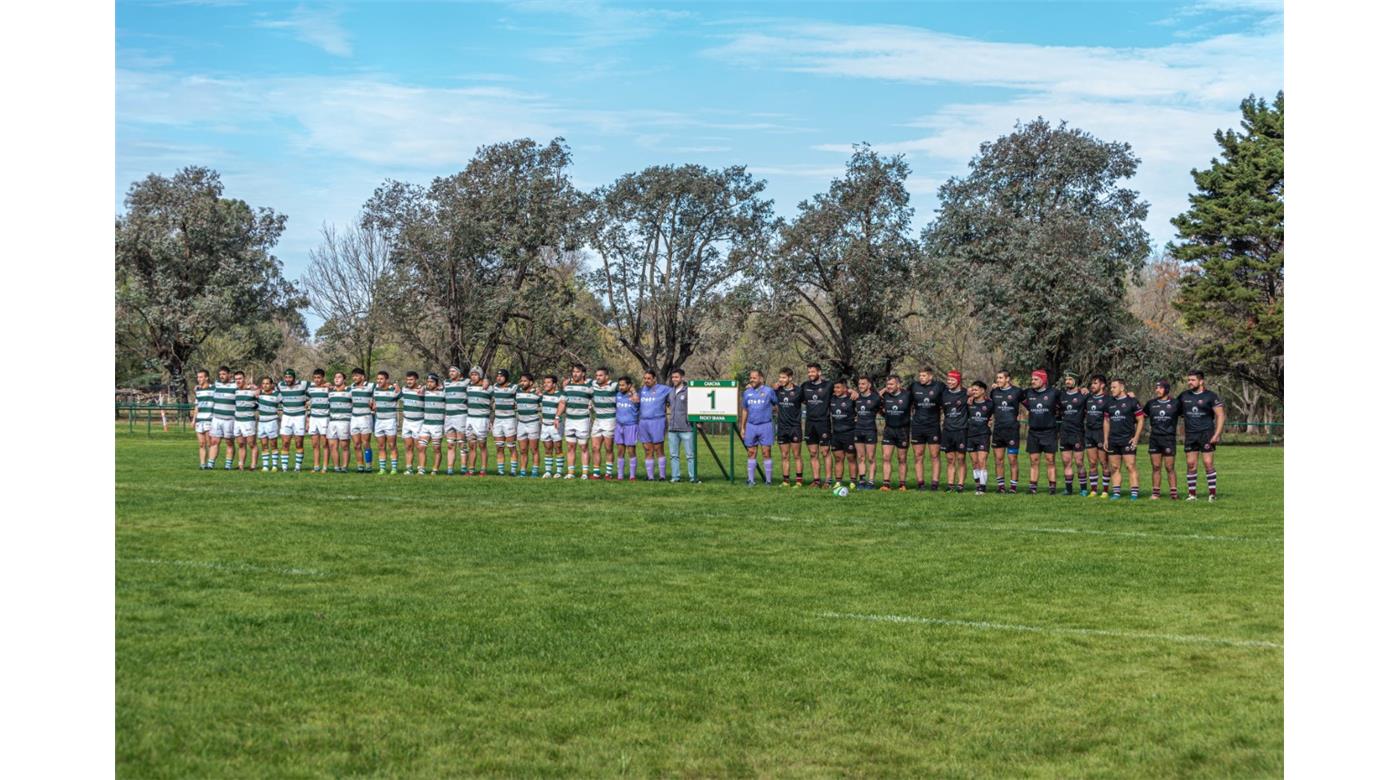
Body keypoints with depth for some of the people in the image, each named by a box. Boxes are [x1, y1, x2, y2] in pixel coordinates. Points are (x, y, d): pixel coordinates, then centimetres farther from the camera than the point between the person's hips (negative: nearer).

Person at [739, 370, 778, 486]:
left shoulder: (769, 391, 0)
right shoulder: (747, 392, 12)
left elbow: (777, 405, 8)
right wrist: (742, 427, 15)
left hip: (765, 425, -4)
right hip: (751, 426, 4)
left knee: (766, 453, -5)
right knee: (751, 453, 5)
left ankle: (768, 480, 0)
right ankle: (751, 480, 10)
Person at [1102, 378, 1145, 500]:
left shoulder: (1132, 402, -3)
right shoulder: (1110, 403, 12)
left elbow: (1140, 420, -2)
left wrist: (1136, 437, -10)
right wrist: (1106, 439, 12)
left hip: (1128, 440, -5)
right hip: (1113, 441, 5)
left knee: (1131, 466, -7)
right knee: (1114, 467, 5)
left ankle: (1134, 493, -5)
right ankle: (1116, 493, 11)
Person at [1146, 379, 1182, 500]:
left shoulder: (1175, 403, 2)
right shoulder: (1151, 403, 9)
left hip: (1169, 439, -3)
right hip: (1154, 439, 3)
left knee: (1170, 467, -2)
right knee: (1156, 467, 4)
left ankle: (1174, 493, 4)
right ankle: (1156, 493, 8)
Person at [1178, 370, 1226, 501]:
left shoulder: (1210, 396, -2)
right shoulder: (1184, 396, 10)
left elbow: (1220, 416, -4)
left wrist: (1217, 434, -12)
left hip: (1206, 434, -4)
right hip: (1190, 435, 4)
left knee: (1208, 463, -6)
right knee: (1190, 464, 2)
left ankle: (1212, 493, -1)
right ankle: (1191, 494, 8)